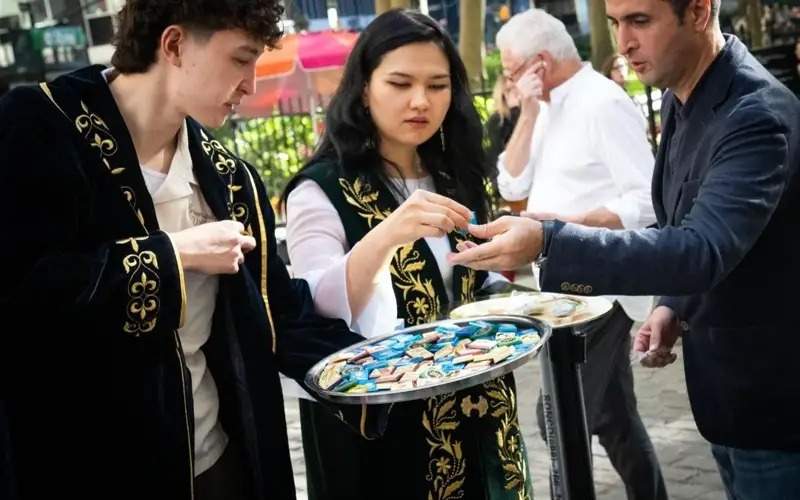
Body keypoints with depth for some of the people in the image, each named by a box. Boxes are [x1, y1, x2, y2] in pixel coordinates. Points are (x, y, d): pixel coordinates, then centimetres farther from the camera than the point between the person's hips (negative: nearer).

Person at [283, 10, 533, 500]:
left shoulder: (455, 178, 7)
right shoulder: (322, 191, -12)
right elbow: (312, 313, -24)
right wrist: (384, 235, -38)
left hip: (473, 416, 6)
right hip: (379, 431, -5)